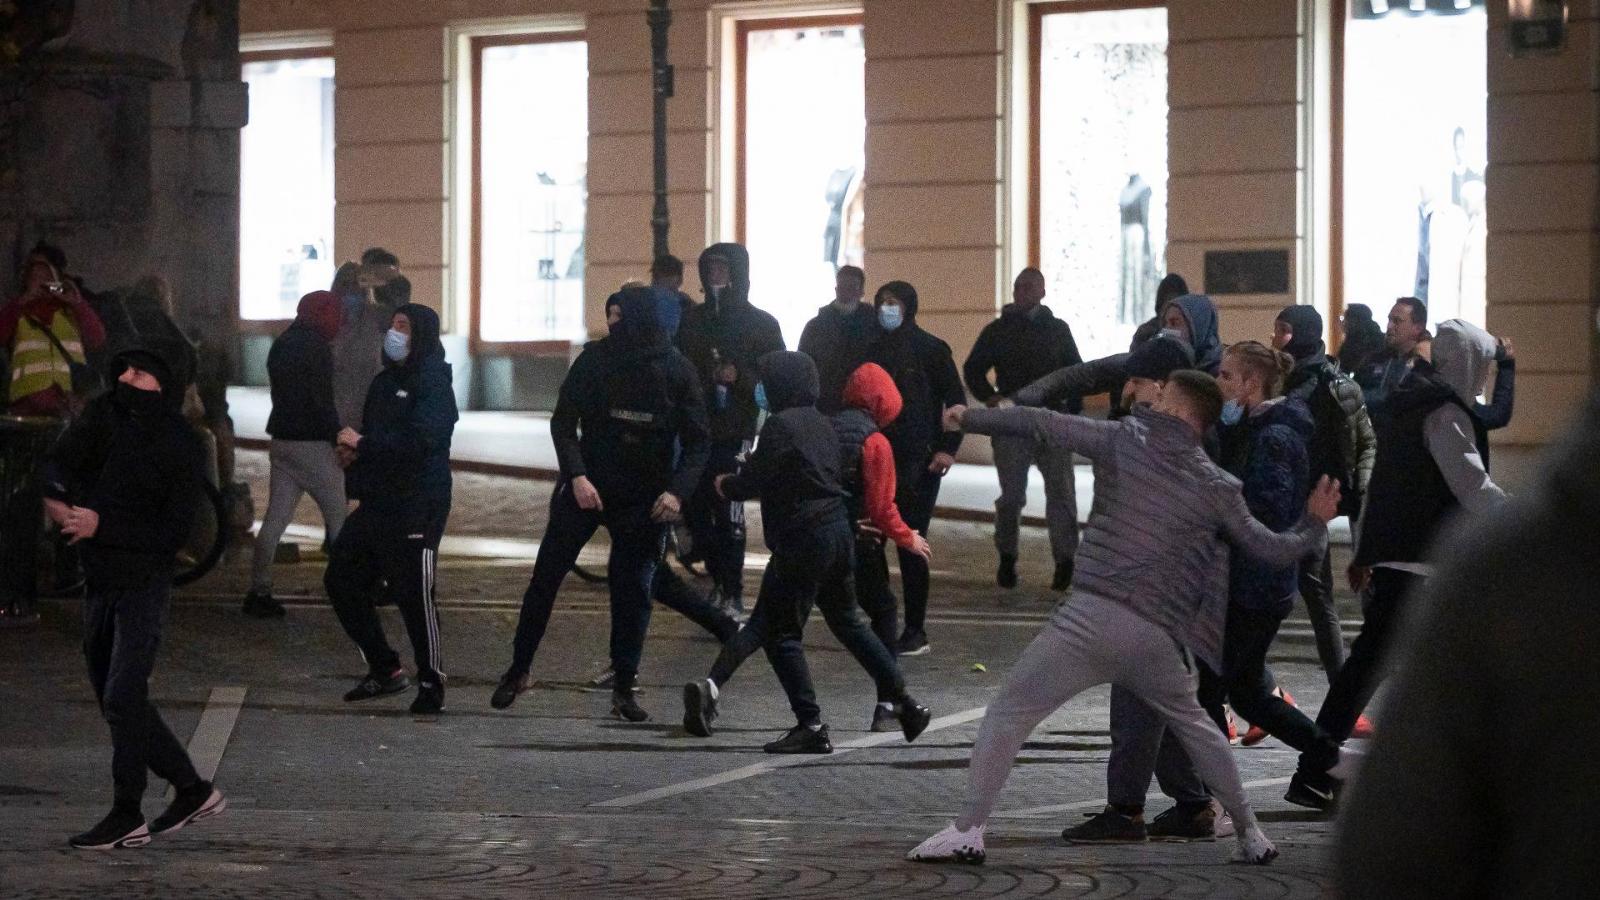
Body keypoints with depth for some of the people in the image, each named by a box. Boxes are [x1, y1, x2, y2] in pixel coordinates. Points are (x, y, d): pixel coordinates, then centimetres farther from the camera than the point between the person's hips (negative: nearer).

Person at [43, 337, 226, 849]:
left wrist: (102, 526, -24)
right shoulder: (107, 414, 2)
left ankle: (127, 817, -4)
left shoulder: (182, 449, -12)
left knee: (122, 696, -13)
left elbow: (173, 533, -15)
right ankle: (193, 791, 23)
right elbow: (59, 461, -4)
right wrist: (56, 497, -26)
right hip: (99, 580, 7)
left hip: (143, 583, -7)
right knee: (114, 697, 11)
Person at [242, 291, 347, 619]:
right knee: (339, 516, 3)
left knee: (275, 518, 5)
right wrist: (338, 438, -15)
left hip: (281, 440, 8)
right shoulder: (317, 346, -12)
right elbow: (322, 400, -18)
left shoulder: (281, 344, 15)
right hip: (312, 443, -8)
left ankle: (259, 591, 2)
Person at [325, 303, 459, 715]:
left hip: (417, 507, -9)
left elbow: (418, 441, -25)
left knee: (413, 594, -8)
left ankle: (431, 684, 8)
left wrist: (363, 444, -17)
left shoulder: (433, 384, -11)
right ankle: (384, 670, 22)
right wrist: (353, 449, 3)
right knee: (341, 580, 11)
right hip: (376, 503, 9)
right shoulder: (385, 382, 16)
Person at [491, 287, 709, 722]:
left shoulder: (679, 371, -8)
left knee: (634, 592, 1)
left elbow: (697, 441, -5)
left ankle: (624, 689, 12)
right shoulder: (596, 359, -9)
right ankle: (519, 669, 16)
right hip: (586, 487, 0)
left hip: (644, 500, 0)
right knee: (545, 576, 2)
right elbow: (563, 421, -6)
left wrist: (677, 491, -21)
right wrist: (576, 475, -20)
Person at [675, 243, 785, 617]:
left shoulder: (760, 324, 1)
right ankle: (720, 581, 21)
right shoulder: (693, 320, 12)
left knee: (729, 515, -9)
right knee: (694, 508, 4)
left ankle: (733, 594, -2)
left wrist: (739, 376, -16)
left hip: (735, 432, -4)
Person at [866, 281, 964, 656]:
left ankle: (916, 631, 2)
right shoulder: (875, 350, 11)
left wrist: (949, 448, -13)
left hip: (918, 463, -5)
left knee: (909, 546, -5)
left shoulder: (931, 350, -3)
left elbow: (956, 401, -4)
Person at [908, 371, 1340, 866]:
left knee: (1008, 714, 5)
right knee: (1193, 724, 28)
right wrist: (1314, 524, 34)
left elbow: (1044, 424, 4)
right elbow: (1275, 551, 14)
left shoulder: (1126, 439, 4)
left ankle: (967, 831, -6)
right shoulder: (1219, 489, 9)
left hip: (1090, 618, -3)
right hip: (1156, 635, 4)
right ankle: (1250, 834, 29)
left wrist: (970, 418, 16)